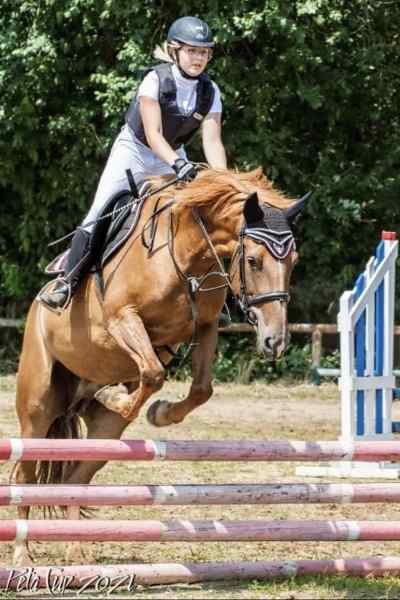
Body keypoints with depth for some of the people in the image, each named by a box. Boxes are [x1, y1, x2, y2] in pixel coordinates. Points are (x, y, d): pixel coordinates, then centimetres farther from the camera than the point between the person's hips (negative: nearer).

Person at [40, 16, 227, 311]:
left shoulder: (210, 92, -10)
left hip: (174, 157, 4)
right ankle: (69, 283, -9)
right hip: (133, 151, -4)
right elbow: (152, 134, -30)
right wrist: (178, 164, -47)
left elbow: (212, 142, -19)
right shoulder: (156, 80, -22)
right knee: (99, 216, -14)